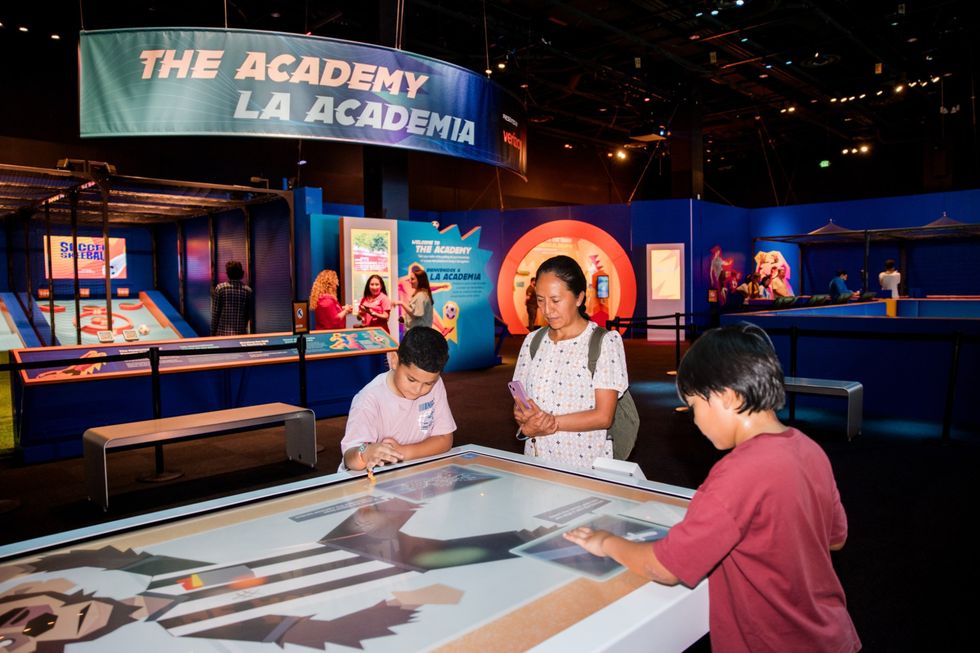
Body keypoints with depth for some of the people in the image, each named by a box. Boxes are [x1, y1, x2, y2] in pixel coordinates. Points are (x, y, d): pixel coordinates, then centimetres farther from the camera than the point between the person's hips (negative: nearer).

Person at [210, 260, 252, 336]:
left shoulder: (220, 288, -4)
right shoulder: (248, 290, 0)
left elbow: (215, 313, -3)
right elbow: (249, 315, 6)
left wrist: (212, 333, 4)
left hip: (222, 333, -1)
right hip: (241, 333, 1)